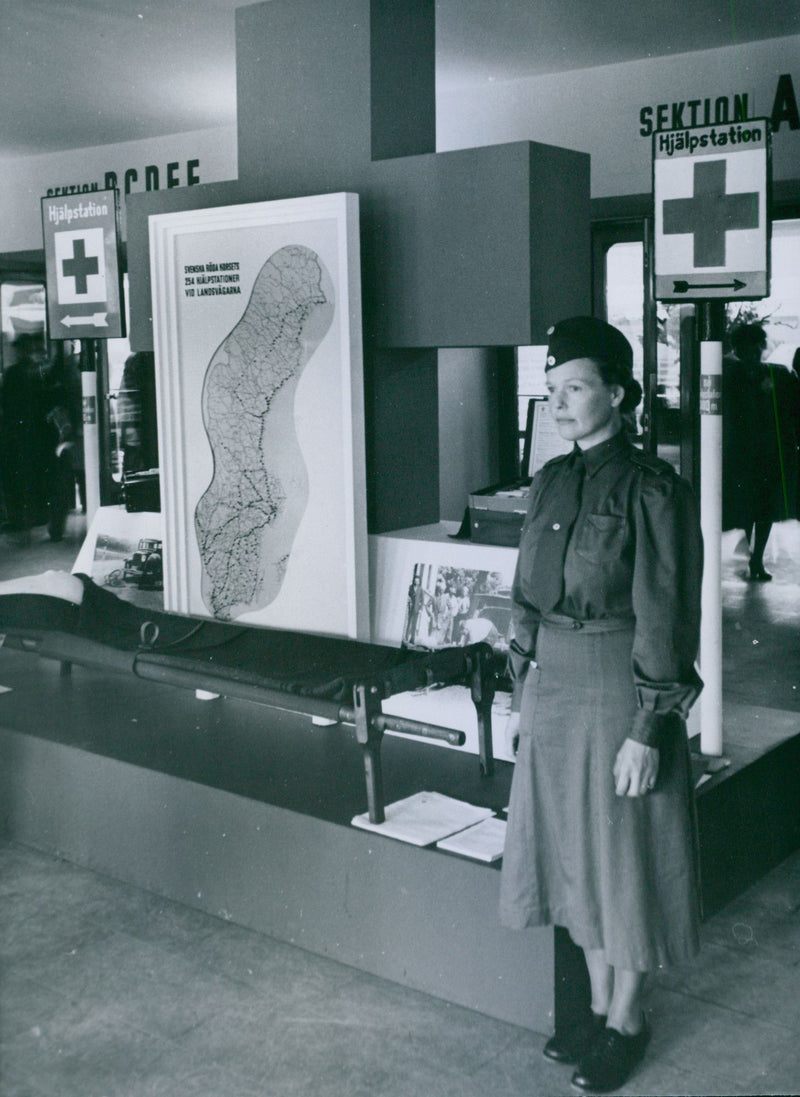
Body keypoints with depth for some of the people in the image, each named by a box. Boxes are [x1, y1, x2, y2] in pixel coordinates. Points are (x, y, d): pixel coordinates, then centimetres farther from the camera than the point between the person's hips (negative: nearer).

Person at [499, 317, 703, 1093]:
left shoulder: (652, 490, -14)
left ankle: (627, 1021, 27)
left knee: (625, 855, 8)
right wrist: (520, 698, 12)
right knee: (572, 851, 16)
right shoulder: (550, 482, 6)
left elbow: (665, 621, -15)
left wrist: (647, 732, -16)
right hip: (553, 689, 7)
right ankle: (598, 1004, 35)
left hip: (621, 693, -7)